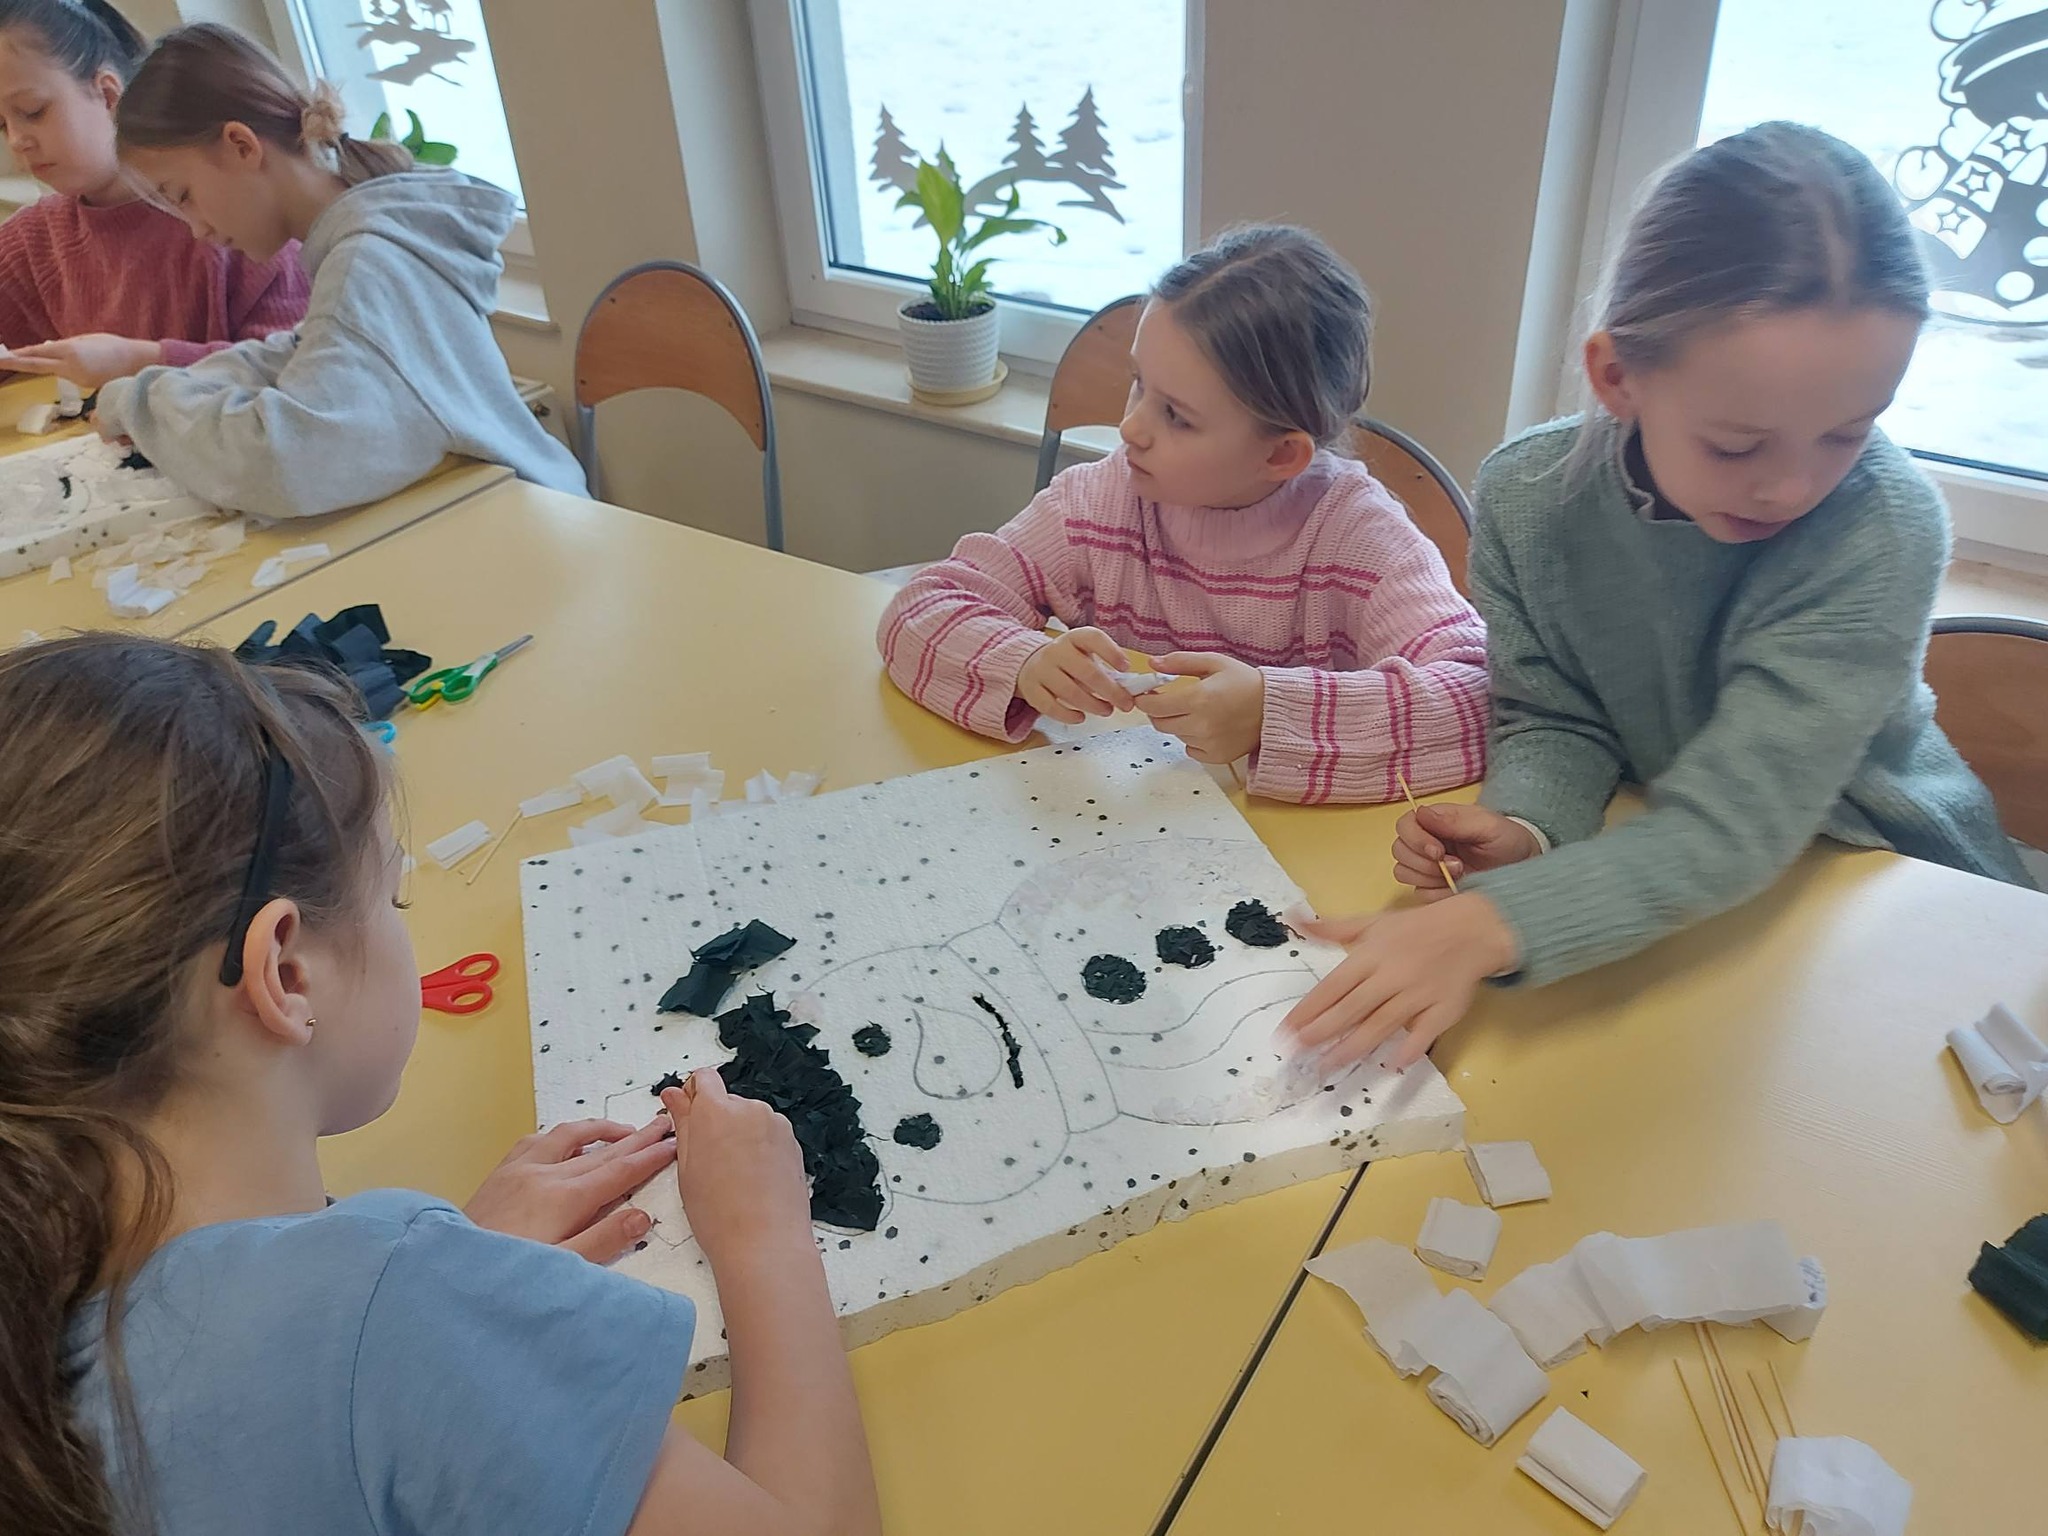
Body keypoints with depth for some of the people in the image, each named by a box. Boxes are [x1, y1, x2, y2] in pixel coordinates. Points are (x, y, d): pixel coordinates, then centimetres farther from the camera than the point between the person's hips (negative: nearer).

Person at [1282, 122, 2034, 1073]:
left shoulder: (1885, 530, -27)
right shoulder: (1528, 498, -17)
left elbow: (1733, 827, -33)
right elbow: (1555, 724, -8)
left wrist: (1490, 923, -47)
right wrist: (1520, 832, -31)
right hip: (1663, 884, 4)